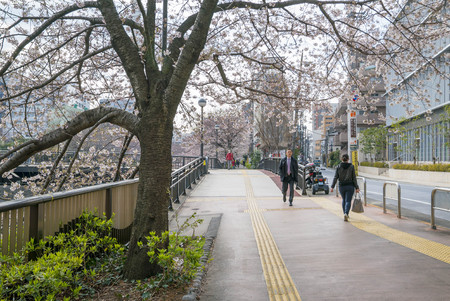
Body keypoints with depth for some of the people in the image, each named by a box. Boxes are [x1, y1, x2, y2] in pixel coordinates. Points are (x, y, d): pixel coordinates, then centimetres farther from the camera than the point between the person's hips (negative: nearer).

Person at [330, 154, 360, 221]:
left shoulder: (338, 166, -3)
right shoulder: (351, 166, -5)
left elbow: (335, 177, -6)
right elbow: (354, 178, -5)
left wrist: (332, 186, -3)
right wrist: (357, 187, 0)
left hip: (341, 186, 2)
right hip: (350, 186, -2)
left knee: (344, 200, 21)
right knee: (348, 201, -2)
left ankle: (345, 214, 27)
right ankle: (346, 213, -24)